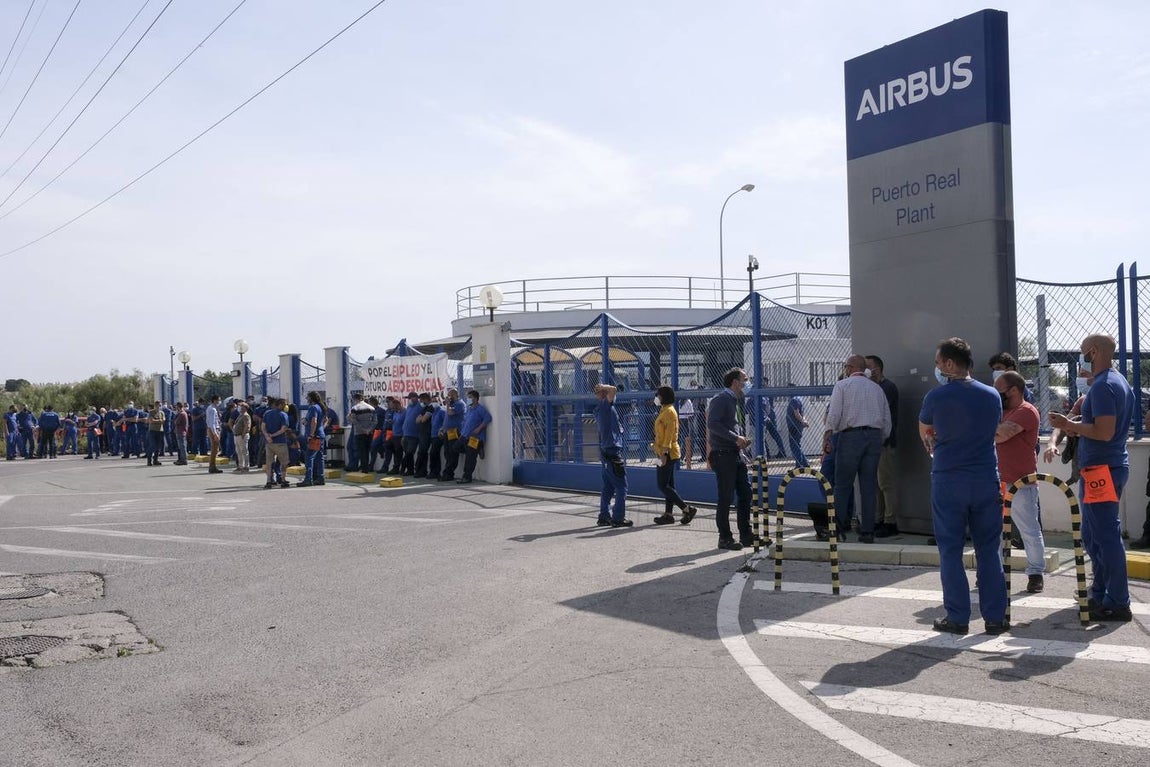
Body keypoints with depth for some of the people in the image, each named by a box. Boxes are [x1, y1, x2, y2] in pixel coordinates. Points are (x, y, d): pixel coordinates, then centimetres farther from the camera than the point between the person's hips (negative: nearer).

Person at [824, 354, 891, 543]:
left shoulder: (842, 385, 4)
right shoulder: (877, 388, 18)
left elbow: (834, 414, -7)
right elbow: (887, 421, 16)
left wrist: (827, 437, -4)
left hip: (851, 436, -4)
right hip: (874, 436, 4)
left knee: (842, 483, 1)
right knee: (869, 485, 5)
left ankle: (841, 524, -3)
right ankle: (867, 531, 5)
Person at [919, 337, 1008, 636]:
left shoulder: (937, 396, -8)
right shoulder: (992, 396, 3)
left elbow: (925, 433, 8)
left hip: (948, 480, -3)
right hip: (986, 479, 3)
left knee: (950, 551, 5)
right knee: (989, 550, 9)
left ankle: (957, 618, 6)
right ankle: (995, 617, 12)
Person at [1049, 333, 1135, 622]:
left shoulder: (1103, 386, -17)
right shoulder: (1119, 382, 16)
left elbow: (1104, 432, -24)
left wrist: (1070, 425, -13)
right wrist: (1076, 428, 14)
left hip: (1102, 469, -11)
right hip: (1111, 465, 11)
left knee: (1106, 536, -5)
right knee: (1092, 535, 17)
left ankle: (1117, 603, 0)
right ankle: (1100, 593, 25)